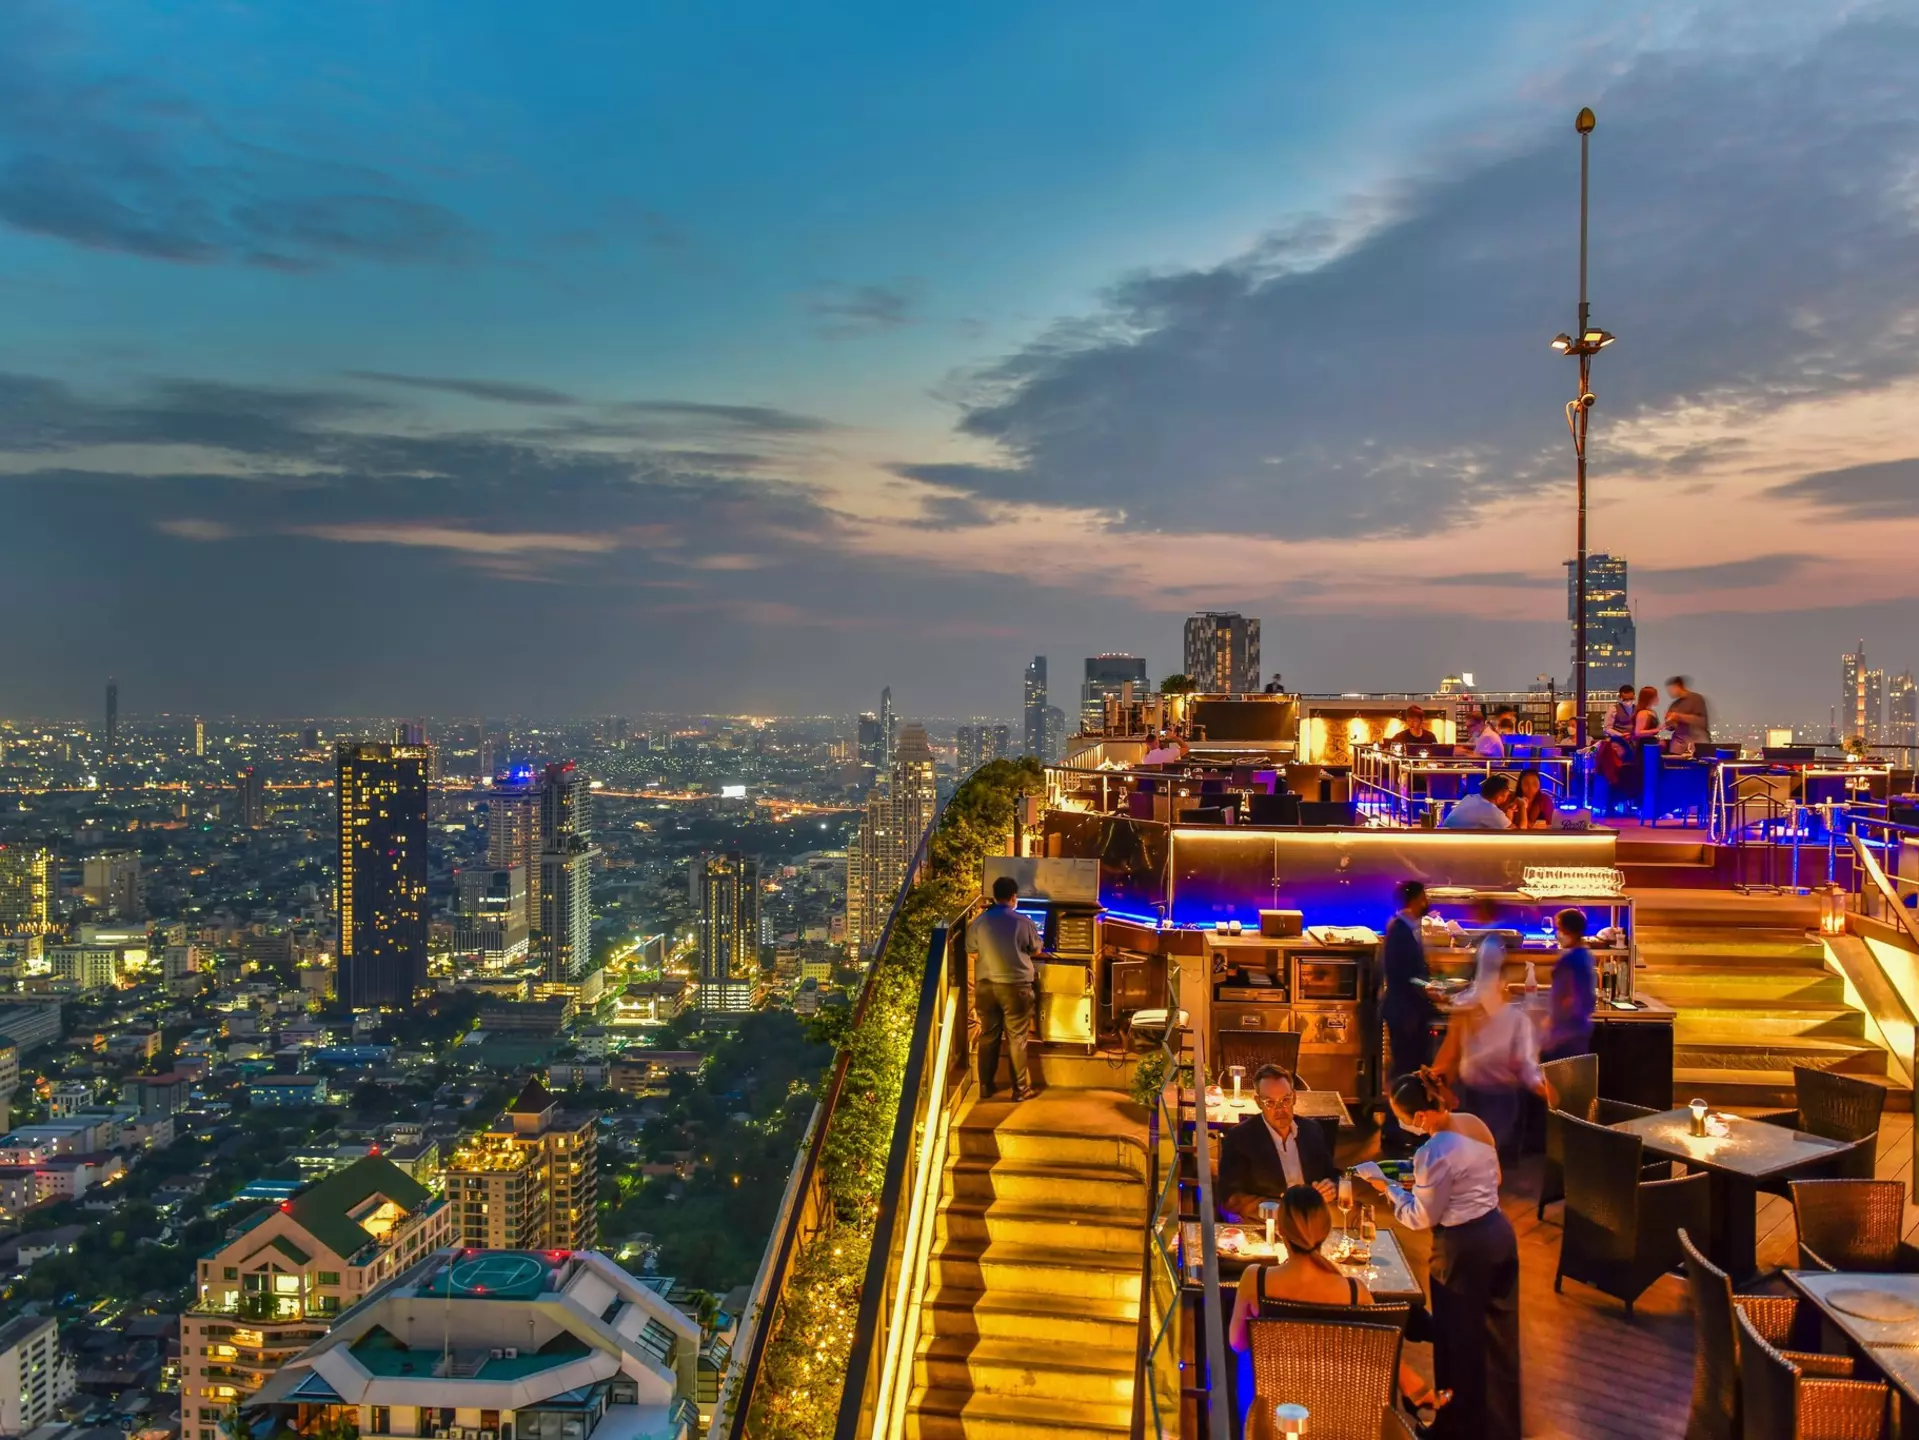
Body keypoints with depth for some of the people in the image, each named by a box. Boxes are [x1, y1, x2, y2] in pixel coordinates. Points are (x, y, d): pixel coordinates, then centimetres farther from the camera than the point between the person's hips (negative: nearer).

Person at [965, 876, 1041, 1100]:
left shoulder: (979, 922, -5)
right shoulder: (1024, 922, -10)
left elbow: (973, 954, 3)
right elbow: (1035, 951, 4)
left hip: (985, 985, 3)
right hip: (1016, 986, -3)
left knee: (988, 1036, 13)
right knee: (1017, 1038, 6)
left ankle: (985, 1087, 20)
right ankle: (1020, 1088, 12)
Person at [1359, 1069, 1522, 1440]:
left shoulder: (1434, 1152, -25)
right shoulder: (1474, 1123, -1)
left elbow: (1421, 1217, -15)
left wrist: (1386, 1187, -4)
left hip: (1463, 1247, -8)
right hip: (1499, 1231, 8)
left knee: (1460, 1341, 12)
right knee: (1498, 1337, 21)